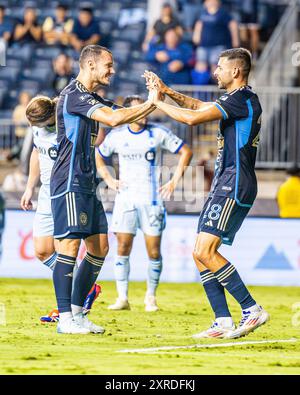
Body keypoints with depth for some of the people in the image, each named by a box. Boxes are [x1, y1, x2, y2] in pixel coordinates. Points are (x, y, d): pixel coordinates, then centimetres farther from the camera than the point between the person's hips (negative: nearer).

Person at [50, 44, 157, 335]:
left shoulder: (91, 98, 18)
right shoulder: (73, 95, -13)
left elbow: (124, 115, 20)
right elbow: (113, 119, -24)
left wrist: (152, 103, 4)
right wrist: (150, 104, -16)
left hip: (86, 185, 10)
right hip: (69, 183, -10)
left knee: (99, 247, 8)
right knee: (70, 245, -12)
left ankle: (76, 312, 14)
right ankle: (65, 318, -12)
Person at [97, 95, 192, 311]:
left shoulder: (158, 133, -2)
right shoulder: (117, 136, 3)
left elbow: (186, 152, 3)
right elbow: (98, 157, 19)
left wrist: (175, 180, -2)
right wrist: (109, 180, 7)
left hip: (152, 200, -1)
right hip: (125, 198, 1)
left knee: (154, 251, -3)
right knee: (123, 249, -4)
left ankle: (151, 297, 13)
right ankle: (123, 298, 2)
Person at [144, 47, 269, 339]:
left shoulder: (241, 99, -13)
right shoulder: (241, 100, 18)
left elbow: (193, 118, -19)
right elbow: (198, 106, 30)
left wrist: (157, 102, -7)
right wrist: (168, 92, 17)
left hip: (233, 186, -10)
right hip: (225, 186, 10)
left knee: (205, 251, -16)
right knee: (201, 254, 6)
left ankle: (252, 309, -14)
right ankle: (223, 322, 3)